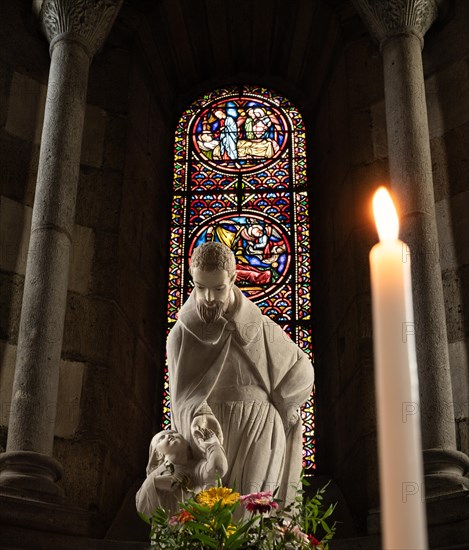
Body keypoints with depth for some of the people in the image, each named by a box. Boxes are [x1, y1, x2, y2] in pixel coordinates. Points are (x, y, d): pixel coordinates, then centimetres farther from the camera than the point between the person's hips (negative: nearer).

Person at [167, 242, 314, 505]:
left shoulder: (261, 328, 1)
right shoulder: (182, 334, -1)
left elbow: (303, 369, 15)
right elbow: (185, 395, -12)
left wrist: (266, 407, 5)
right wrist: (199, 417, -35)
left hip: (257, 438, 0)